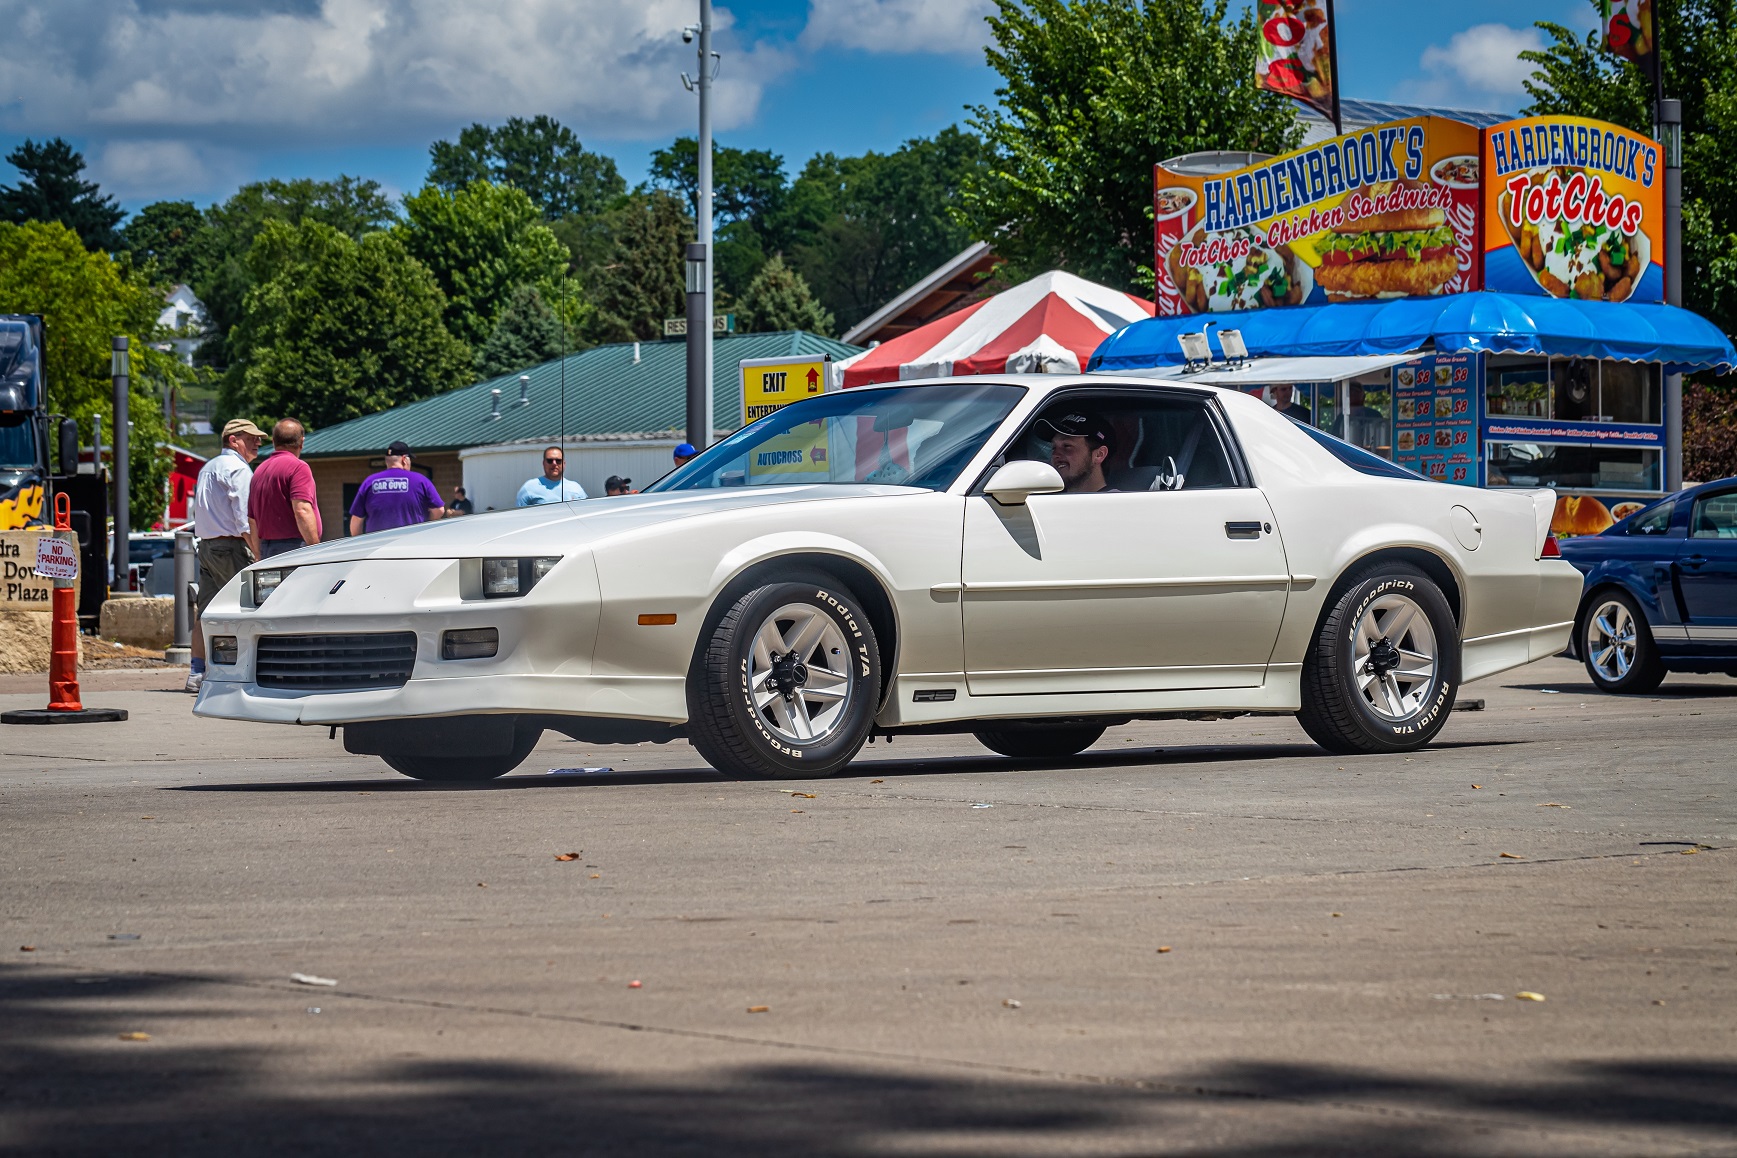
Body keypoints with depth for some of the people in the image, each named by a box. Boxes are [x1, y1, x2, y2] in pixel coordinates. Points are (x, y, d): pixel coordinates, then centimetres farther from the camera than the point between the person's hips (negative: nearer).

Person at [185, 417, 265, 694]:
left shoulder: (207, 469, 21)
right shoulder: (237, 469, -8)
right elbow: (244, 518, -15)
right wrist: (258, 554, -14)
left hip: (206, 545, 9)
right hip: (231, 547, -9)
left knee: (205, 612, 7)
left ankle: (197, 674, 4)